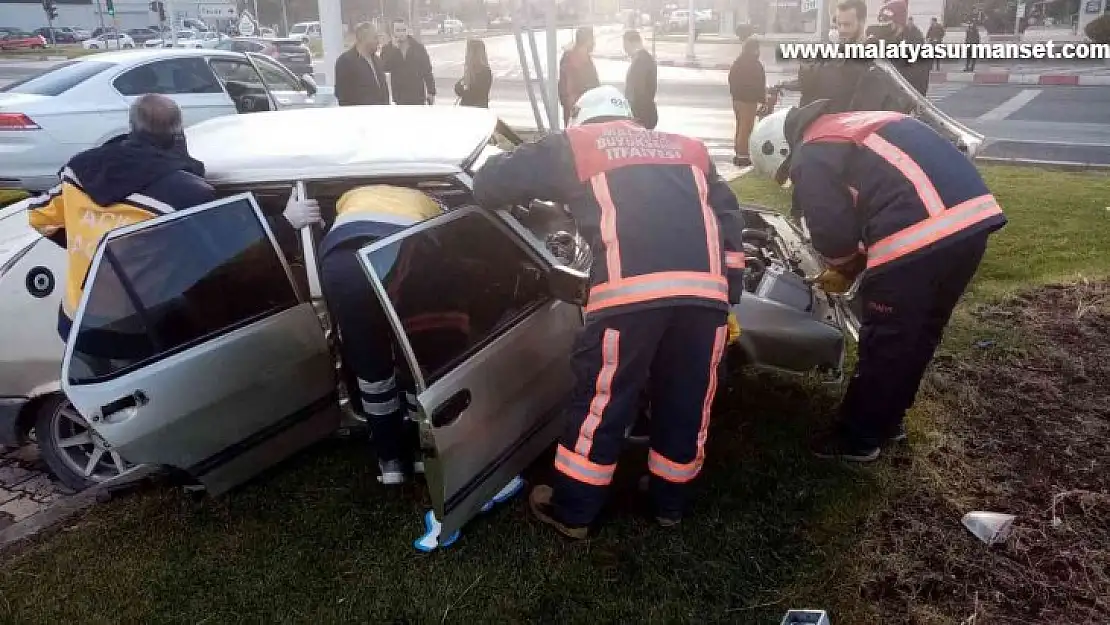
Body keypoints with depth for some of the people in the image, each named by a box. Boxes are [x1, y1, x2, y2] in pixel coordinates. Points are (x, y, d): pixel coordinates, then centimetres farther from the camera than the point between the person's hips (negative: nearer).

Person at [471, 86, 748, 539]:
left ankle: (571, 512, 27)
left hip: (632, 291, -4)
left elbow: (491, 182, 19)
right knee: (687, 402, 20)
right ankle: (670, 503, 38)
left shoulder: (574, 145, 19)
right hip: (705, 290, 4)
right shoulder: (689, 149, 31)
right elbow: (728, 218, 23)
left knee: (601, 402, 11)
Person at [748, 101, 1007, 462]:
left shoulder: (811, 157, 1)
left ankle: (857, 439, 23)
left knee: (884, 342, 7)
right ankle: (887, 419, 39)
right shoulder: (853, 129, 30)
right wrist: (853, 269, 31)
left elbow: (833, 232, -4)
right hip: (973, 215, 9)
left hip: (923, 235, -9)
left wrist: (844, 268, 18)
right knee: (918, 336, 23)